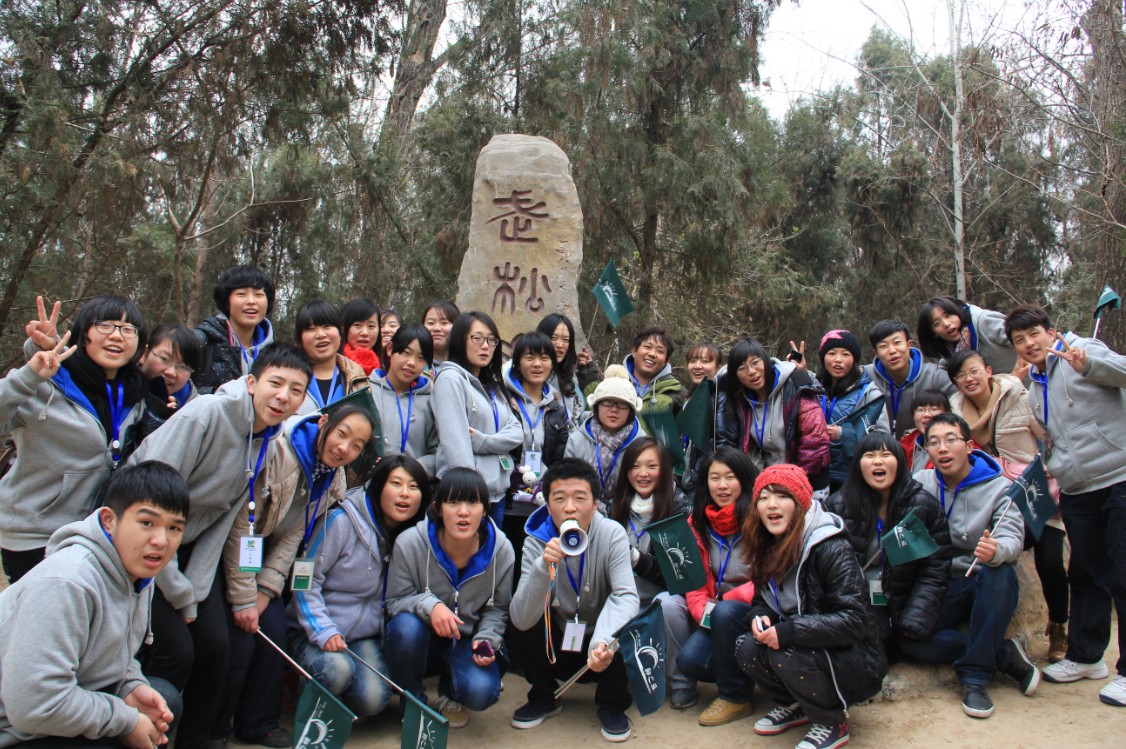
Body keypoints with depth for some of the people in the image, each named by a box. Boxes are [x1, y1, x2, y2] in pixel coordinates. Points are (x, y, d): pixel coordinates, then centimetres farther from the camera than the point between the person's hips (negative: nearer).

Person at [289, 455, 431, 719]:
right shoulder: (341, 521, -15)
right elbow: (305, 580, -12)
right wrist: (323, 631, -20)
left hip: (367, 635, 3)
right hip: (315, 631, -3)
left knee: (372, 701, -23)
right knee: (337, 671, -33)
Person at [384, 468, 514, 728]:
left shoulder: (501, 549, -14)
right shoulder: (410, 543, -19)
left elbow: (498, 607, 0)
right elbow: (395, 600, -11)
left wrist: (486, 639, -18)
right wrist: (429, 604, -31)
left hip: (468, 644, 1)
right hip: (423, 640, 0)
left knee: (481, 692, -27)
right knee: (406, 626, -35)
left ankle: (450, 691, 14)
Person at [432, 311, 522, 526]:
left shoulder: (492, 385, 18)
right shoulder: (450, 378, -6)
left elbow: (516, 432, 7)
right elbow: (455, 442, -15)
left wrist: (481, 441, -12)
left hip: (497, 494, 7)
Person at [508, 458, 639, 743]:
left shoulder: (612, 534, -19)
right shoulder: (536, 541, -18)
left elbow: (626, 596, -28)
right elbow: (521, 619, -26)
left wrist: (603, 641, -47)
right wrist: (543, 567, -42)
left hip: (602, 643, -1)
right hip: (557, 646, 1)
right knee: (518, 631, -24)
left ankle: (612, 705, 0)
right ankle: (543, 698, 7)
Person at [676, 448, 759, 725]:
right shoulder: (698, 521, 5)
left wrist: (721, 605, -20)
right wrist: (703, 611, -14)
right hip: (716, 616, 4)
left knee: (726, 612, -33)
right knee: (690, 659, -20)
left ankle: (735, 697, -12)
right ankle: (740, 674, 11)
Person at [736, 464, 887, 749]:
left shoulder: (831, 549, -21)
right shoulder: (767, 549, 2)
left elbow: (853, 620, -26)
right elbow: (762, 601, 12)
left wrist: (788, 632, -31)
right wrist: (759, 617, -13)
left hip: (854, 662, -7)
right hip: (806, 648, 7)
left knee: (786, 654, -31)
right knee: (746, 648, -17)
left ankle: (832, 723, -2)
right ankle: (795, 705, 12)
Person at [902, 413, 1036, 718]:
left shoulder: (999, 487, -5)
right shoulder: (920, 484, 4)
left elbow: (1012, 538, -22)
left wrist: (996, 551, -44)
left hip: (986, 587, -2)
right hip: (940, 589, 2)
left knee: (999, 572, -37)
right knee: (909, 639, -25)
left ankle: (975, 677, -26)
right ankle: (1004, 655, -12)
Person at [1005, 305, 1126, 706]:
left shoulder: (1086, 350, -5)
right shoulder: (1034, 389, 17)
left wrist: (1087, 364, -42)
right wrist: (1055, 476, 19)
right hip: (1076, 491, 7)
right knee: (1086, 574, 16)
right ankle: (1085, 656, 28)